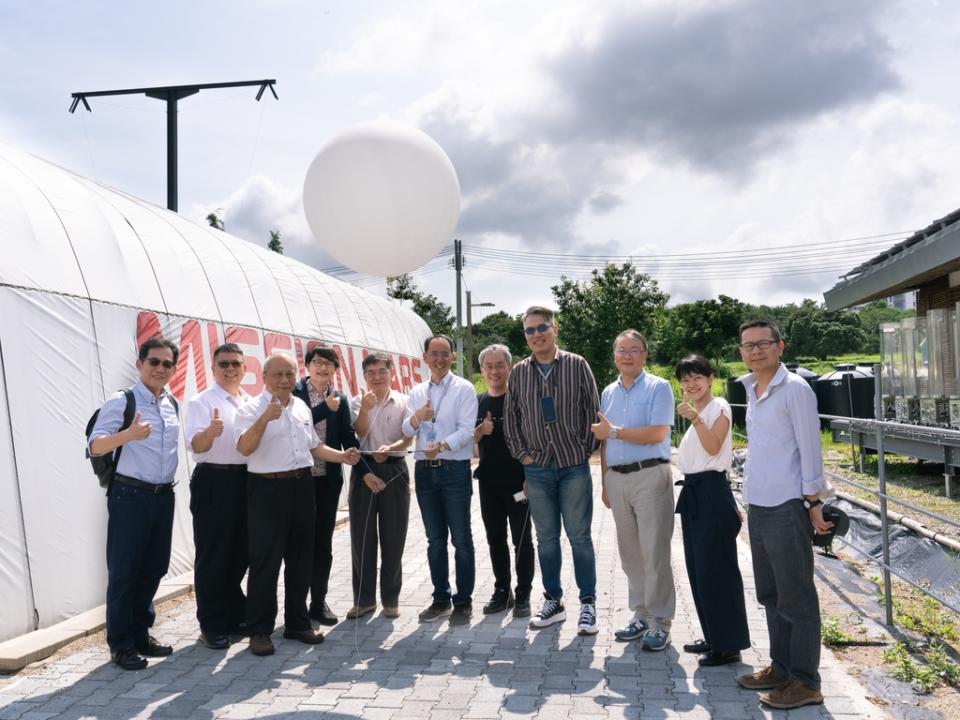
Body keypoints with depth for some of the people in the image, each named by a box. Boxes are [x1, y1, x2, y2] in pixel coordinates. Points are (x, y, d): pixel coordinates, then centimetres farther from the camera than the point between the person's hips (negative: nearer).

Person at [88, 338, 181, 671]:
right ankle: (121, 643, 12)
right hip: (130, 495, -6)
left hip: (163, 495, 7)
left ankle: (140, 634, 27)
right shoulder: (121, 401, -9)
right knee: (124, 570, 1)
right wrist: (128, 434, -35)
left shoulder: (174, 405, 11)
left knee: (154, 568, 13)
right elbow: (95, 445, -19)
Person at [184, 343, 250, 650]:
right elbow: (196, 445, -18)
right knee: (213, 555, 1)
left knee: (240, 552, 15)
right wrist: (211, 431, -38)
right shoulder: (202, 401, -6)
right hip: (214, 481, -6)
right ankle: (211, 625, 12)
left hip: (245, 480, 6)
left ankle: (235, 614, 29)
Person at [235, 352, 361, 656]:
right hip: (268, 488, -7)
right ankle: (259, 630, 11)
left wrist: (342, 456, 7)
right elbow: (245, 448, -23)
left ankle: (297, 623, 27)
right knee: (265, 561, -2)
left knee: (301, 558, 13)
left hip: (301, 486, 7)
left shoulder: (302, 407, 13)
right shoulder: (252, 409, -9)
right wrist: (265, 418, -36)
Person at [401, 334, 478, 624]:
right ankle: (441, 599, 23)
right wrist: (416, 417, -17)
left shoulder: (464, 389, -2)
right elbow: (406, 431, 5)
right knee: (435, 539, 12)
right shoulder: (417, 392, 13)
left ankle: (463, 601, 11)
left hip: (454, 469, -4)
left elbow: (466, 429, -12)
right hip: (425, 470, 5)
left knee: (461, 539, 1)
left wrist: (442, 445, -28)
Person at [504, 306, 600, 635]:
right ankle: (553, 601, 21)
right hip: (537, 469, 3)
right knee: (546, 538, 10)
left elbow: (592, 410, 0)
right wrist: (521, 453, 4)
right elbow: (510, 416, 11)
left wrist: (587, 449, -4)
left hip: (574, 466, -2)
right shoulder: (519, 372, 6)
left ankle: (588, 604, 13)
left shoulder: (577, 365, -1)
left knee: (579, 537, 3)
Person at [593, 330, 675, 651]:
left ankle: (659, 622, 5)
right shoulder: (608, 393, 15)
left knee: (654, 552, -3)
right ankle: (641, 615, 22)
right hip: (617, 478, 6)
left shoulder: (658, 388, -4)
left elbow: (658, 433, -16)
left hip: (650, 476, -6)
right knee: (630, 553, 11)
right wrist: (605, 482, 15)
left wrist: (614, 431, -12)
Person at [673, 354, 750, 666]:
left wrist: (695, 418, -30)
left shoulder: (718, 407, -8)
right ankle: (713, 638, 23)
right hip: (692, 491, 9)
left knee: (716, 568, -5)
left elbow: (713, 447, -22)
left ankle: (728, 646, 4)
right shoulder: (693, 410, 16)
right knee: (698, 568, 12)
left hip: (712, 491, -9)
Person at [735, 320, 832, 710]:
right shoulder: (751, 389, 13)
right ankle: (780, 668, 28)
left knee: (796, 599, 2)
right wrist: (751, 500, 17)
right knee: (770, 595, 16)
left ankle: (805, 682, 12)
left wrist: (813, 503, -12)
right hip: (758, 507, 8)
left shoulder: (794, 389, -10)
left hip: (786, 509, -8)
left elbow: (810, 448, -12)